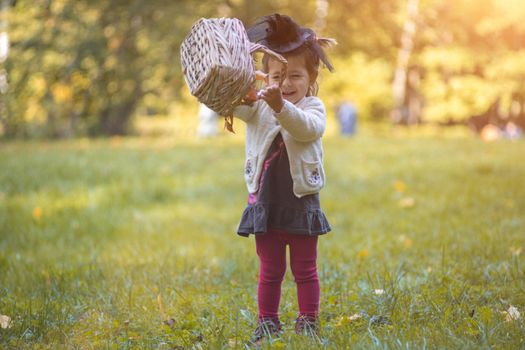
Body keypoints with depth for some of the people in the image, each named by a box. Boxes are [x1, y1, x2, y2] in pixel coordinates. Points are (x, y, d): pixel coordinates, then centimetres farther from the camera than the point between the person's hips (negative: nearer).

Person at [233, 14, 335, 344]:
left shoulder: (313, 107, -6)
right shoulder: (258, 105, 3)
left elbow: (308, 128, -28)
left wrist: (281, 106, -45)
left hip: (301, 202, -2)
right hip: (265, 202, 2)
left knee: (305, 269, 9)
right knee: (270, 271, 11)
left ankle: (309, 322, 18)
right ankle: (267, 323, 18)